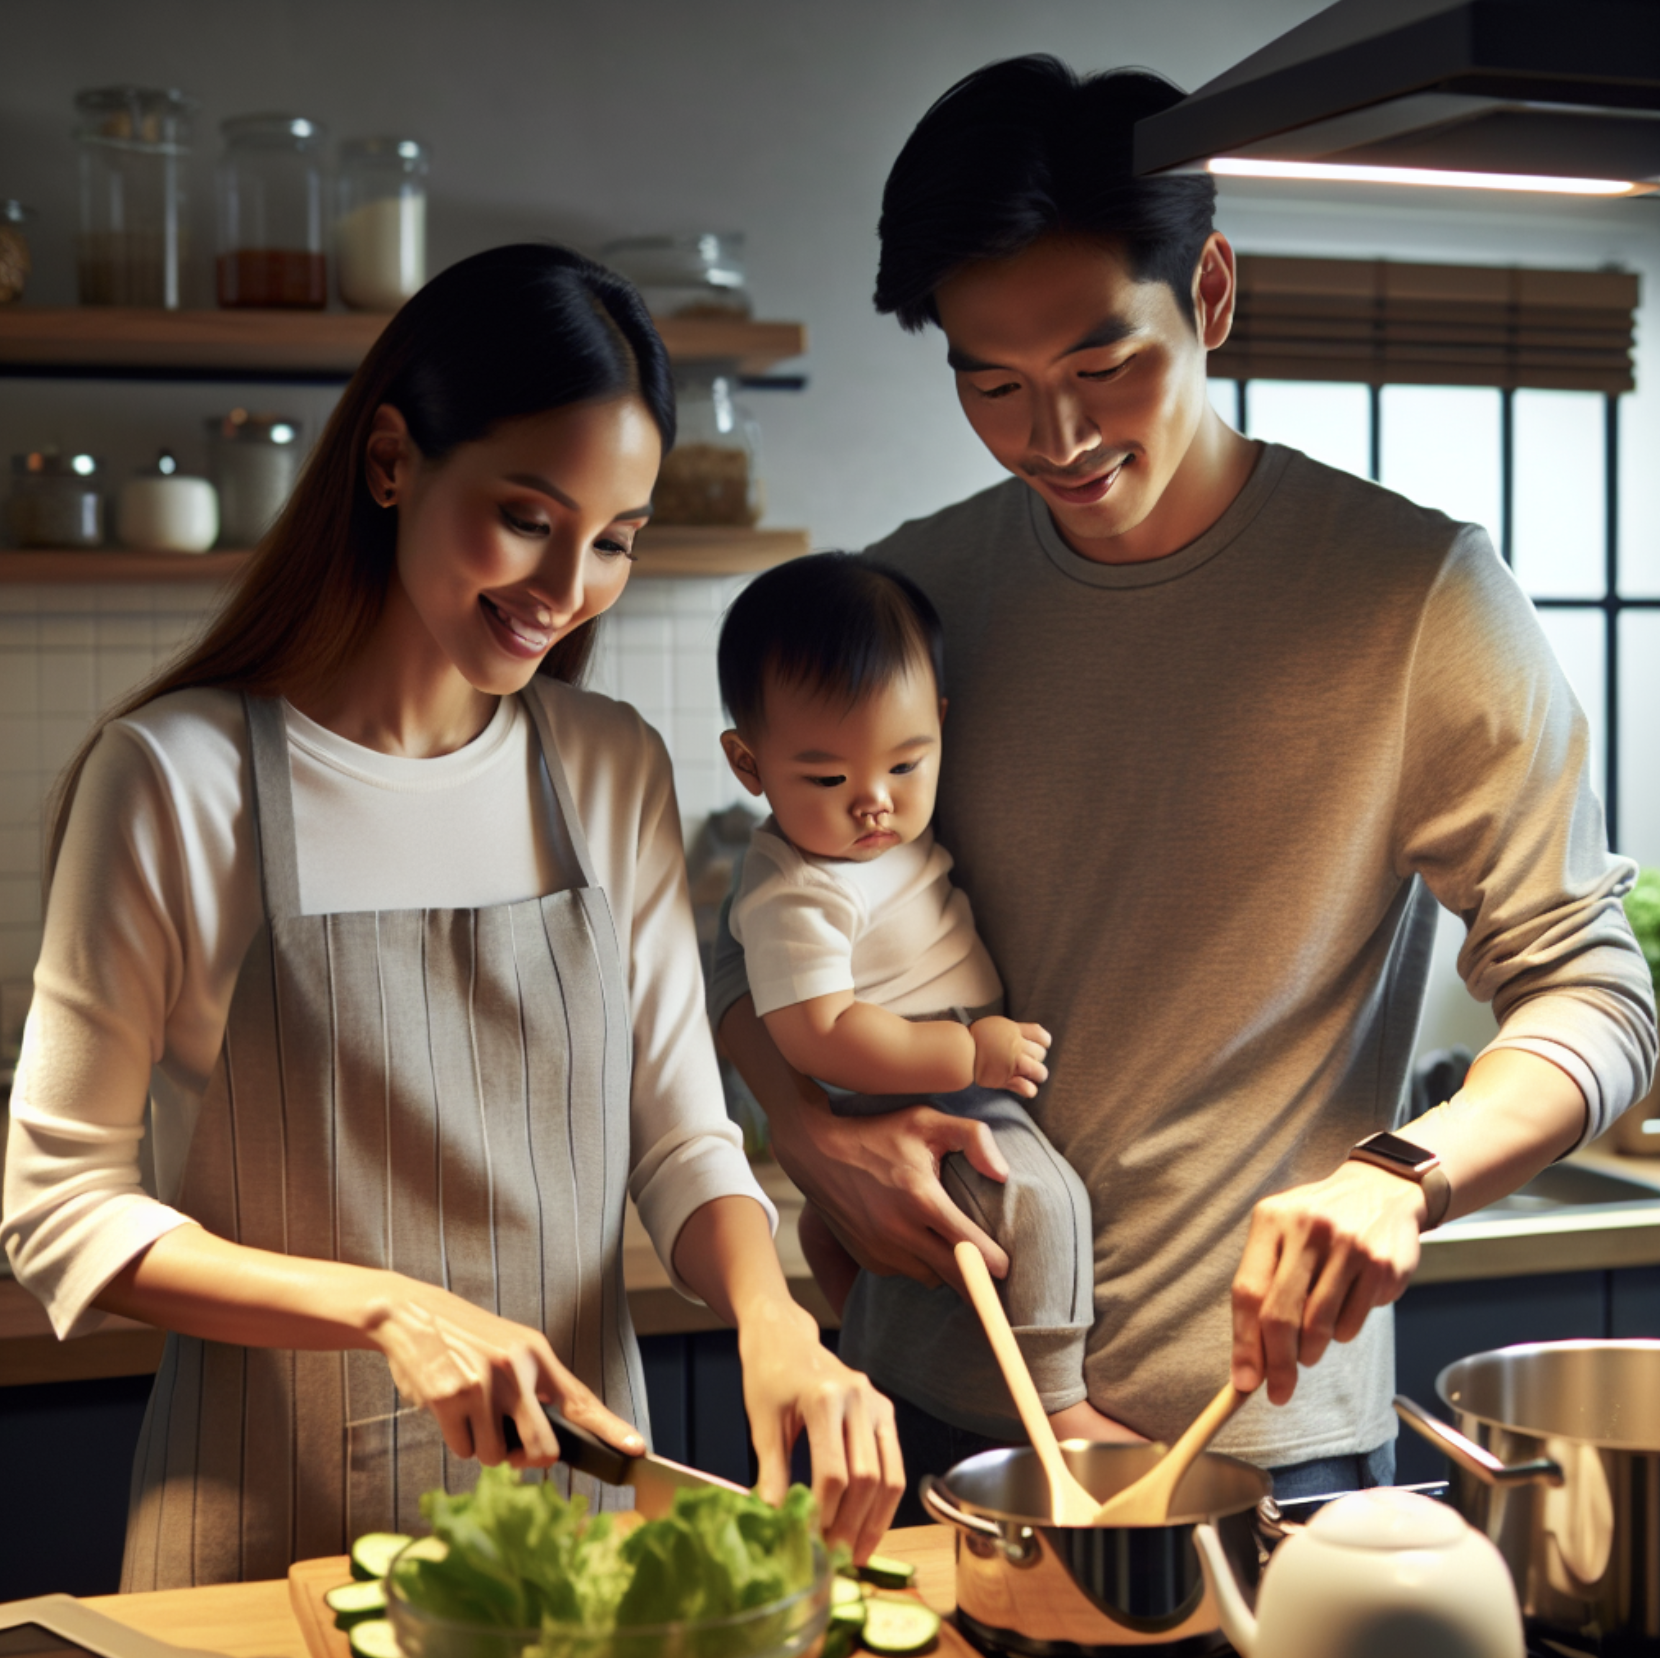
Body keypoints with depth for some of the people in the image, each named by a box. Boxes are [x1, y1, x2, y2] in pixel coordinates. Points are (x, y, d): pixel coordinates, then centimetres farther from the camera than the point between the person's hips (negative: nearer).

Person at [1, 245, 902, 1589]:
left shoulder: (616, 773, 2)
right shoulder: (179, 775, -12)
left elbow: (684, 1138, 3)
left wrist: (768, 1316, -17)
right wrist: (388, 1308, -22)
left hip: (579, 1498, 4)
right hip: (277, 1529, -3)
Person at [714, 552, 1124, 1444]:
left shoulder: (900, 830, 3)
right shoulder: (797, 894, -25)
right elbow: (819, 1037, -30)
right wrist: (972, 1053, -28)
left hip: (967, 1091, 9)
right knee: (1036, 1196, -26)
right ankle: (1052, 1404, -15)